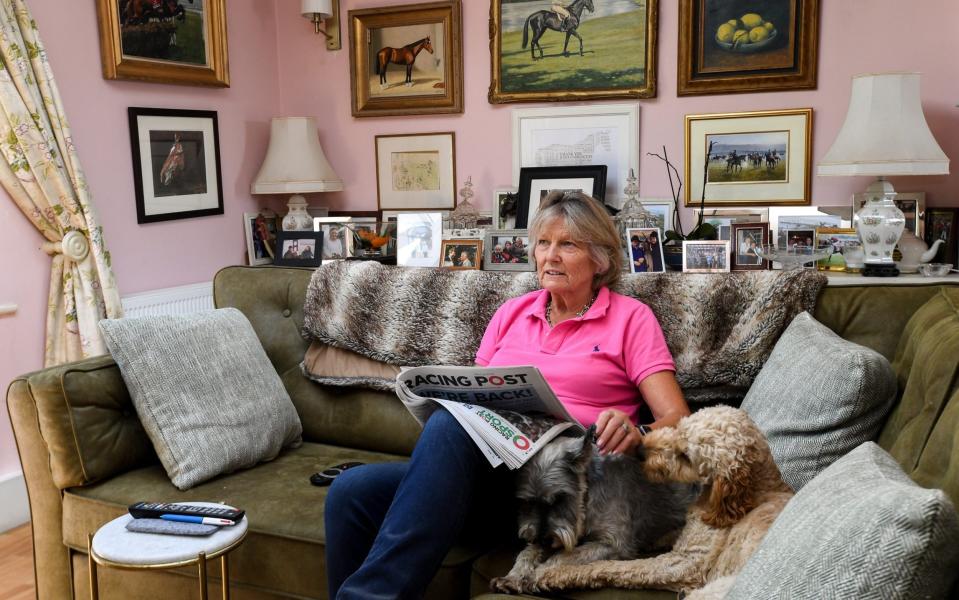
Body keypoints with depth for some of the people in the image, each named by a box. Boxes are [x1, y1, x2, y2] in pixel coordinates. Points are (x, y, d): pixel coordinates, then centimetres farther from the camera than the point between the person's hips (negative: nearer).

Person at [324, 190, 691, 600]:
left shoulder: (630, 318, 9)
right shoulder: (512, 313, 21)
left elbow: (677, 420, 1)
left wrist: (636, 435, -23)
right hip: (485, 466, 4)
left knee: (450, 425, -34)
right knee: (351, 491, -24)